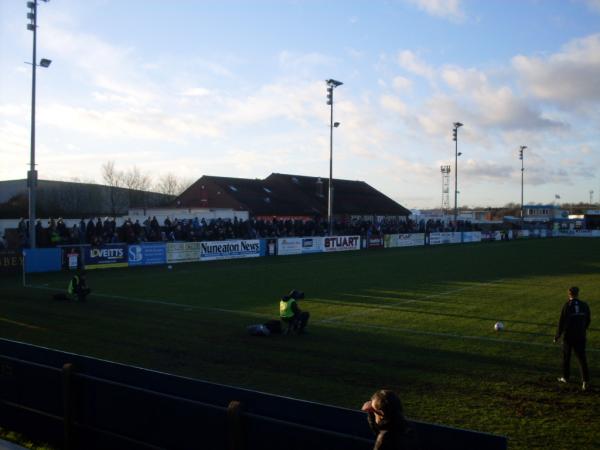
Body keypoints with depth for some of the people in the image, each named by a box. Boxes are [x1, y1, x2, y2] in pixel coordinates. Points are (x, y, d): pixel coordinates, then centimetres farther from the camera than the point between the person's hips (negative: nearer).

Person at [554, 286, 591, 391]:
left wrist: (557, 336, -2)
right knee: (582, 358, 4)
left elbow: (561, 322, -11)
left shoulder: (567, 306, -12)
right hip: (581, 337, 3)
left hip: (568, 336, -3)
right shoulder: (584, 305, 0)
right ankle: (585, 380, -5)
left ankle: (565, 377, 25)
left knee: (566, 357, 14)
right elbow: (588, 320, 9)